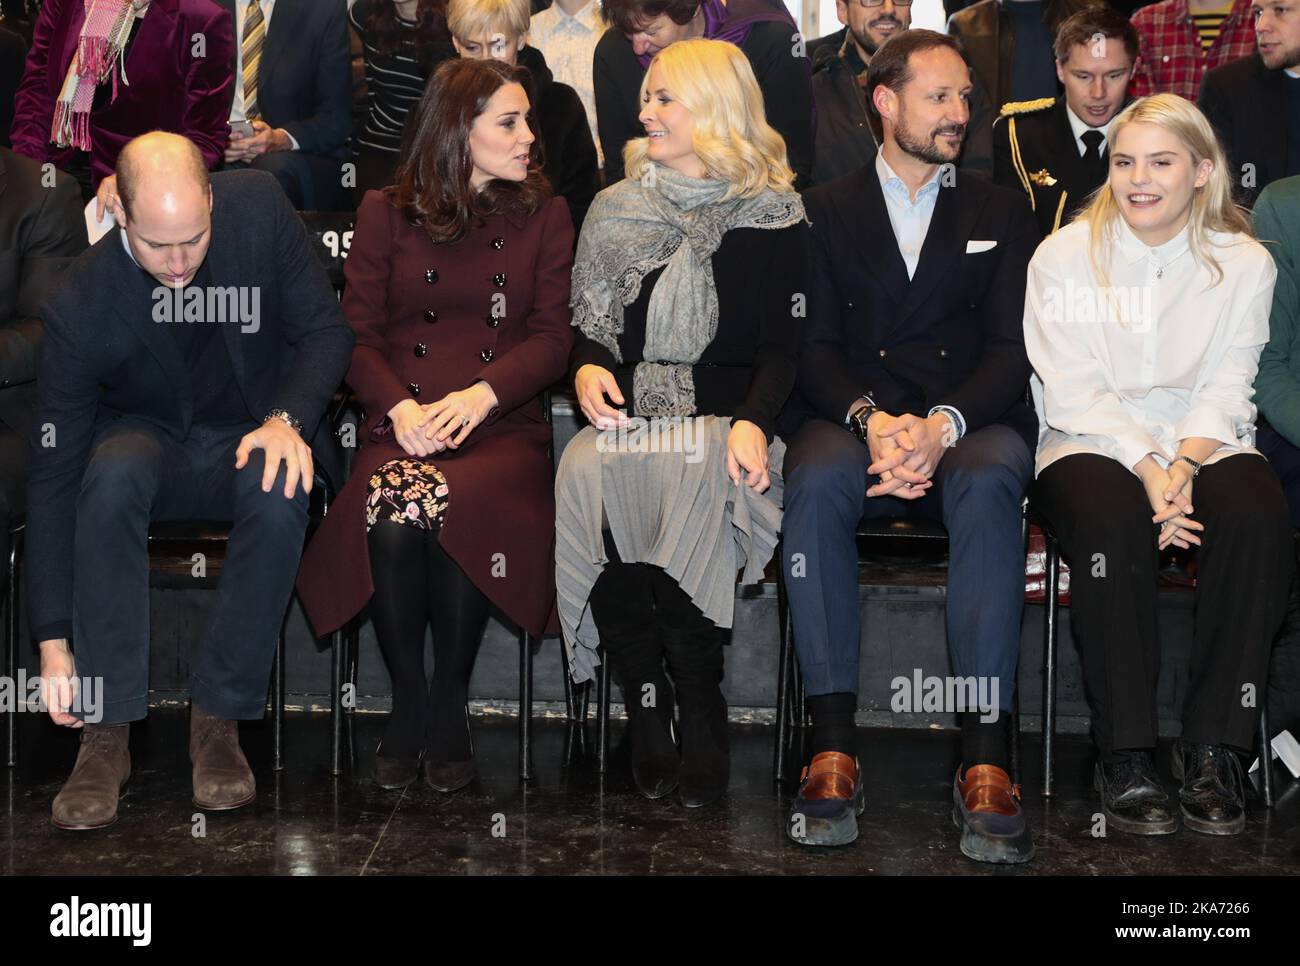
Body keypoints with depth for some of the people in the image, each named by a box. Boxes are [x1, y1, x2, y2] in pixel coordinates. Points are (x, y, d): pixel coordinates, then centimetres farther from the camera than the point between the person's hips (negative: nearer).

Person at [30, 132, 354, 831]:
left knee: (281, 493, -36)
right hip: (146, 437, -1)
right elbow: (53, 476, -18)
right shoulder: (80, 305, -21)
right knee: (113, 475, -37)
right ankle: (105, 733, -30)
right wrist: (54, 641, -20)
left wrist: (288, 419, -27)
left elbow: (327, 329, -5)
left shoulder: (259, 208, -16)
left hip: (251, 435, 1)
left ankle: (219, 718, -23)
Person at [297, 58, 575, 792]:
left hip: (503, 429, 0)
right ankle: (408, 705, -13)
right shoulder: (387, 214, 14)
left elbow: (554, 337, 6)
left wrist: (481, 395, -12)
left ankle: (451, 707, -16)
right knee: (392, 515, -33)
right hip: (404, 426, 1)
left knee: (449, 506, -34)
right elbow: (358, 333, 8)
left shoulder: (545, 215, 15)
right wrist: (400, 407, -12)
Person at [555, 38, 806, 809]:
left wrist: (752, 422, -17)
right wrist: (588, 367, -2)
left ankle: (700, 716, -19)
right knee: (586, 473, -31)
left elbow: (782, 346, 1)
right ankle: (647, 711, -19)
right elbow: (590, 321, 21)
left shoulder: (772, 215, 7)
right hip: (628, 417, 3)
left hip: (722, 419, -3)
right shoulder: (618, 208, 19)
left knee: (692, 471, -36)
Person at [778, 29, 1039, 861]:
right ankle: (834, 751, -35)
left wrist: (940, 427, -16)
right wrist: (872, 419, -17)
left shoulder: (1003, 212, 17)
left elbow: (1012, 348, 5)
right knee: (816, 482, -35)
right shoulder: (827, 210, 16)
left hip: (970, 425, 0)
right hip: (852, 419, 0)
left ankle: (987, 757, -39)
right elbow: (815, 346, 5)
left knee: (990, 484, -36)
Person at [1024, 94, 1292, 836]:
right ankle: (1126, 753, -24)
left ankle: (1214, 748, -21)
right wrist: (1147, 467, -19)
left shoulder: (1245, 263, 7)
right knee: (1111, 519, -36)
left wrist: (1184, 465, -20)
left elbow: (1225, 391, 0)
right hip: (1092, 443, -1)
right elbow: (1073, 392, -5)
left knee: (1257, 512, -32)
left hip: (1203, 443, 2)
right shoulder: (1065, 256, 3)